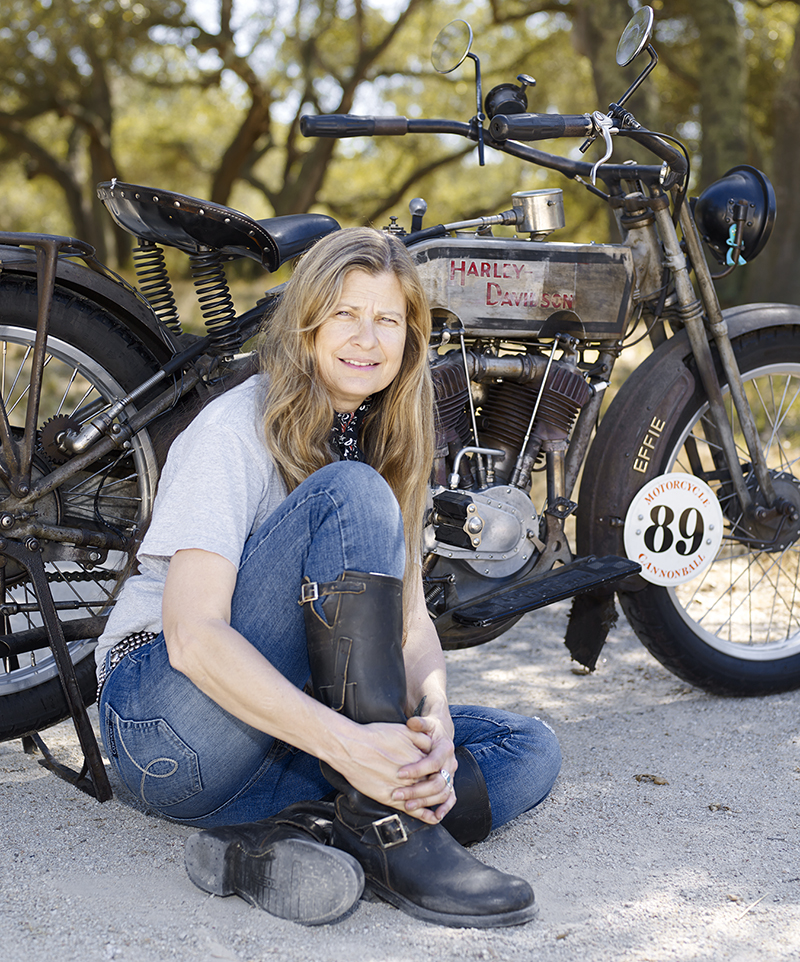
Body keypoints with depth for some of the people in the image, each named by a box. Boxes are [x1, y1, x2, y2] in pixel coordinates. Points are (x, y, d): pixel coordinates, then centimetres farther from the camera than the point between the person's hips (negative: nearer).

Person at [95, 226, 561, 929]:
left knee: (530, 751, -9)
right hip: (168, 720, -7)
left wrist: (435, 720, -19)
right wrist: (349, 744, -35)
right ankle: (381, 826, -30)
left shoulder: (389, 442, 10)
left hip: (282, 725, 7)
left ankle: (267, 838, -25)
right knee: (349, 494, -27)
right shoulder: (235, 430, -13)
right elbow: (194, 637, -25)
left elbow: (410, 615, 3)